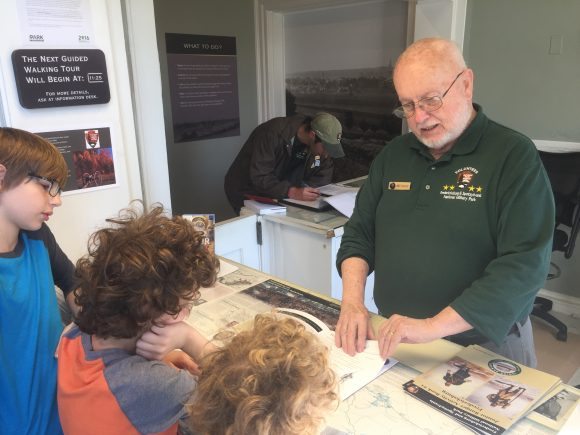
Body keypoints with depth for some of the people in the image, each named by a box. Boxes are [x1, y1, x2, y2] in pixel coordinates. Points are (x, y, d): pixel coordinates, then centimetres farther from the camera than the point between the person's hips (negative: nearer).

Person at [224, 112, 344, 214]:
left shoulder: (322, 143, -10)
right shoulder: (273, 133, -28)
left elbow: (323, 178, -6)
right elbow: (259, 177, -32)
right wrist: (292, 192, -45)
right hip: (247, 193, -5)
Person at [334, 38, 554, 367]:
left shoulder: (514, 156, -13)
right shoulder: (393, 154, 4)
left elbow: (525, 265, -21)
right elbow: (361, 232, 6)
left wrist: (434, 326, -27)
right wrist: (353, 301, -10)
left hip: (486, 348, -4)